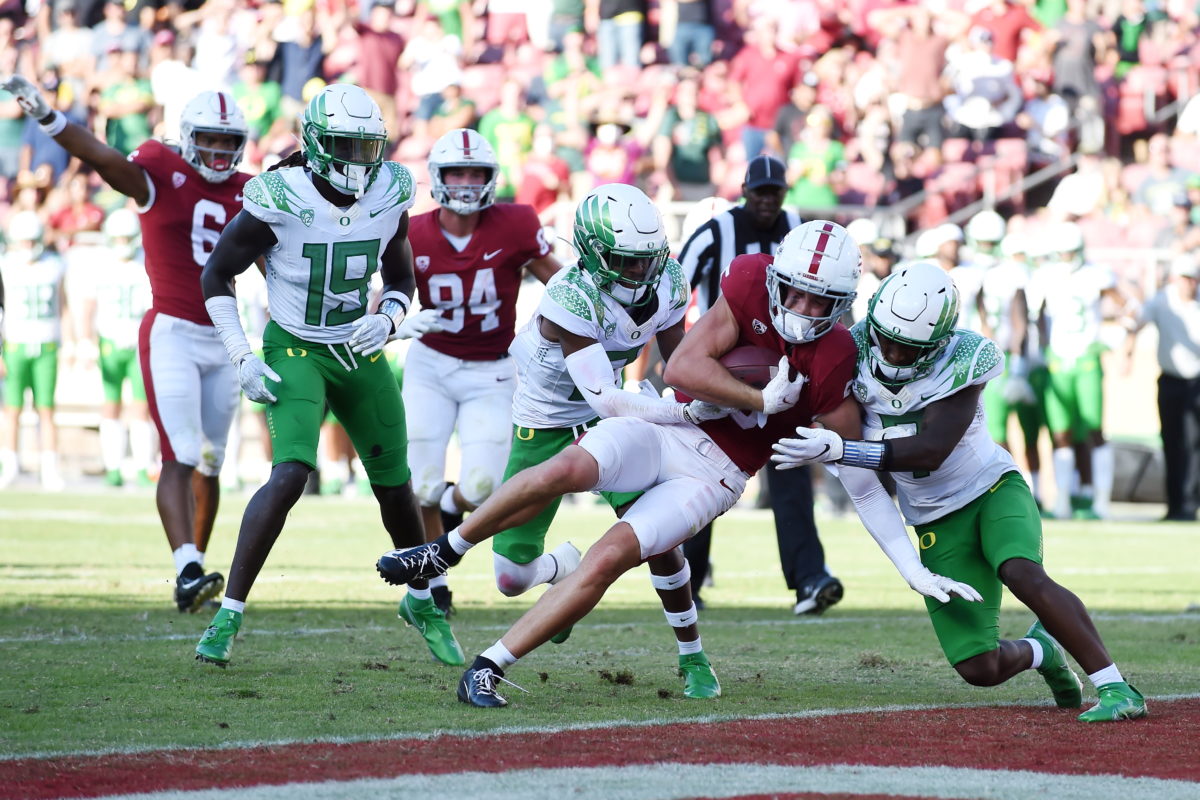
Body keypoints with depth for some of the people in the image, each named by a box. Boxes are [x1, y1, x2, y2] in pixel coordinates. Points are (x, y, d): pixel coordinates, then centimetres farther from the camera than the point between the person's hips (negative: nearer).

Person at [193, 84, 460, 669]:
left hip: (361, 355, 5)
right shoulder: (280, 200, -19)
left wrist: (386, 321, -12)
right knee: (291, 474, -25)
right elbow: (216, 276, -8)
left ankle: (421, 601, 38)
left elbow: (400, 281, 10)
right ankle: (229, 614, -17)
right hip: (295, 351, -5)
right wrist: (242, 359, -14)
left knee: (394, 485, 12)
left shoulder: (389, 195, -6)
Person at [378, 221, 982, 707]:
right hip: (663, 424, 1)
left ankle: (490, 666, -14)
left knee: (607, 560, -21)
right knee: (563, 471, -27)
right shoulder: (751, 284, -10)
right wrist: (762, 402, -19)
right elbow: (682, 367, -14)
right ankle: (445, 552, -3)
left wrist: (911, 566, -7)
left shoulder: (834, 365, -10)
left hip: (713, 473, -1)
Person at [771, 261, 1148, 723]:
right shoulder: (859, 347, -10)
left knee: (1024, 576, -35)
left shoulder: (960, 363, -23)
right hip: (937, 524, 4)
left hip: (992, 489, -4)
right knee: (980, 669, -5)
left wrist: (839, 450, -40)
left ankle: (1117, 689, -29)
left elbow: (932, 450, -32)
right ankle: (1041, 652, 30)